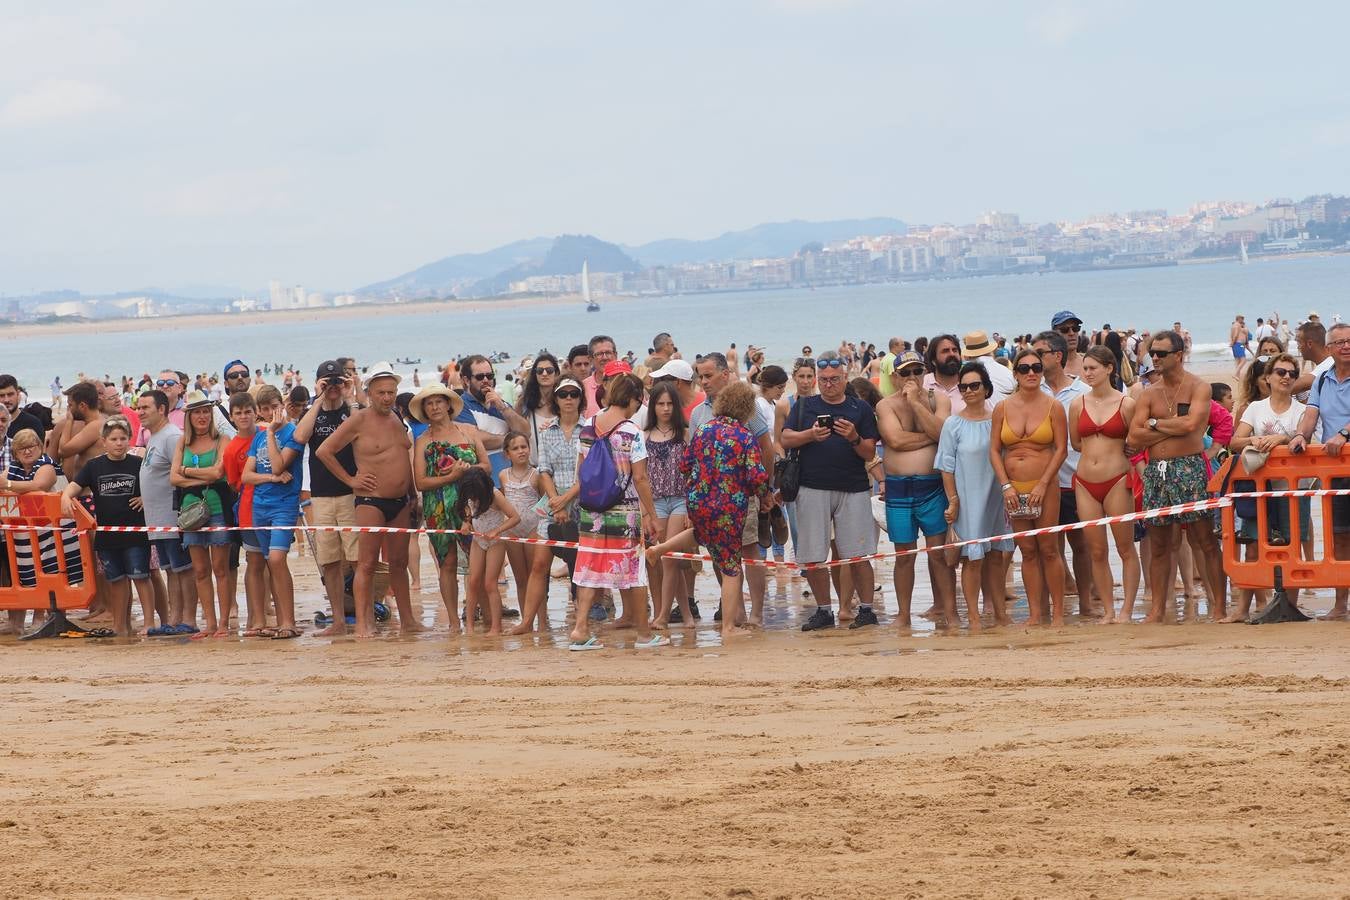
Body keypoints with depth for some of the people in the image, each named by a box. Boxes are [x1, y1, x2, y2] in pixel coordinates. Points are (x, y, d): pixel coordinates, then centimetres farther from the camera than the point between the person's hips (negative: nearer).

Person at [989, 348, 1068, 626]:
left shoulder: (1052, 407, 0)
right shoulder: (1003, 408, 7)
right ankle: (1035, 615, 9)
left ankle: (1058, 613, 2)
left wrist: (1043, 485, -11)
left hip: (1044, 486, -3)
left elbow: (1061, 449, -3)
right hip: (1013, 487, 3)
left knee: (1048, 549, -3)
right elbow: (994, 450, 6)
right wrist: (1006, 485, -5)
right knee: (1027, 551, 6)